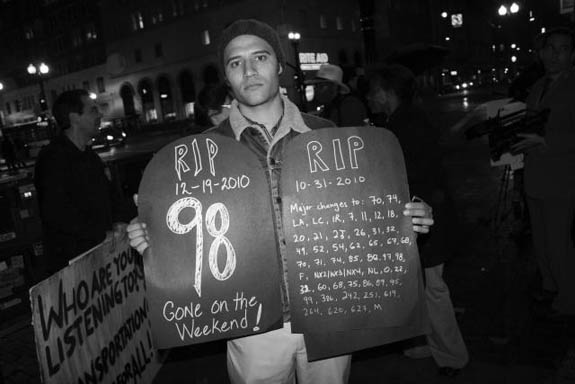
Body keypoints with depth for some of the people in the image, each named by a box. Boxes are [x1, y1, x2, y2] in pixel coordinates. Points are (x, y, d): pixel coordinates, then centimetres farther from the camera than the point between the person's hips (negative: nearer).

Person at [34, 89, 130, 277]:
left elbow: (107, 192, 22)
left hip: (101, 250, 8)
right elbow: (56, 212, -25)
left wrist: (118, 221, 1)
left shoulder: (90, 156, 16)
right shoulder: (53, 157, -14)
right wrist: (101, 235, -21)